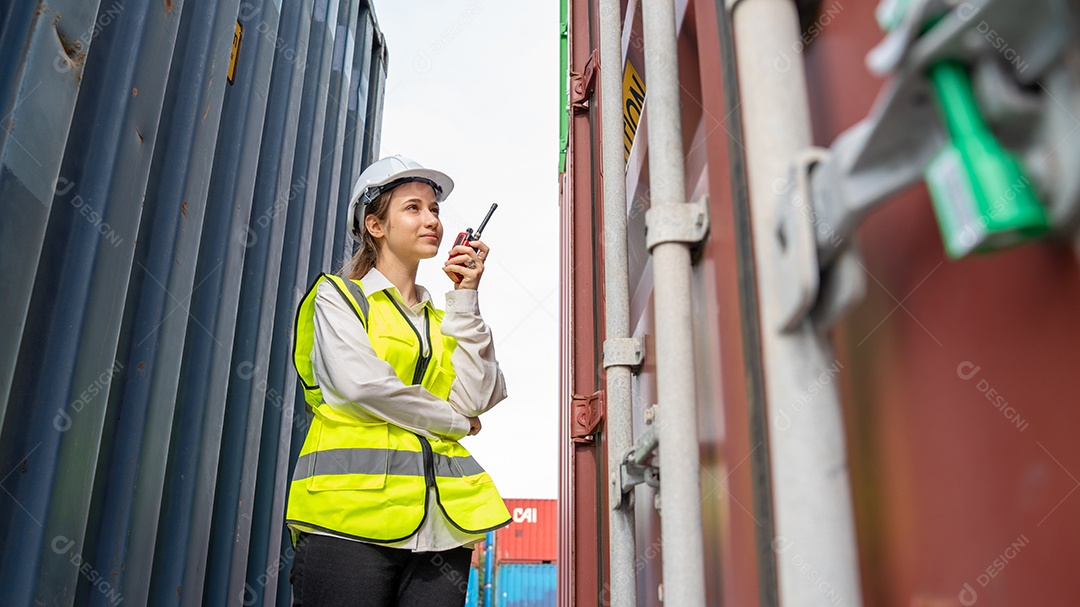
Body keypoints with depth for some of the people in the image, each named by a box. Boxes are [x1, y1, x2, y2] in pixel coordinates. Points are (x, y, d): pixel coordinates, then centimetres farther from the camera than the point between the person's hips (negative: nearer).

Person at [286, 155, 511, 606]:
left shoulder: (442, 320, 21)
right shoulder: (337, 295, 9)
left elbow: (476, 399, 3)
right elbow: (360, 382, -10)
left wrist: (465, 299, 4)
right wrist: (454, 421, 1)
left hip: (440, 521, 4)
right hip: (352, 507, -4)